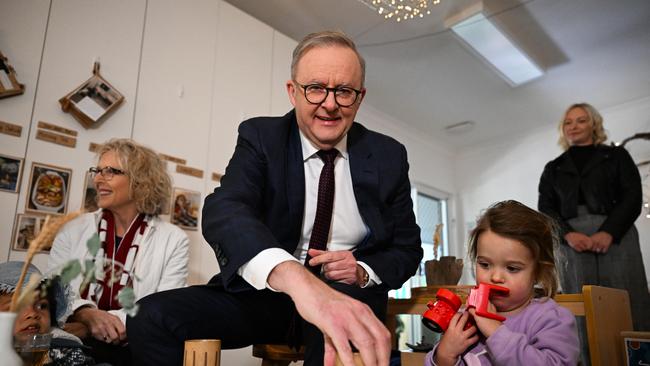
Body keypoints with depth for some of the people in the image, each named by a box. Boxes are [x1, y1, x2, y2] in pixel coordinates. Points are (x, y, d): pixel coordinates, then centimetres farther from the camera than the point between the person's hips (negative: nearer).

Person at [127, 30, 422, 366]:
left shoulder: (389, 156, 1)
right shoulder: (260, 137, -4)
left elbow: (407, 249, 8)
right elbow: (223, 210, -25)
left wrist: (363, 272, -16)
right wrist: (296, 277, -45)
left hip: (349, 293, -1)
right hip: (264, 290, 2)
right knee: (152, 316, -19)